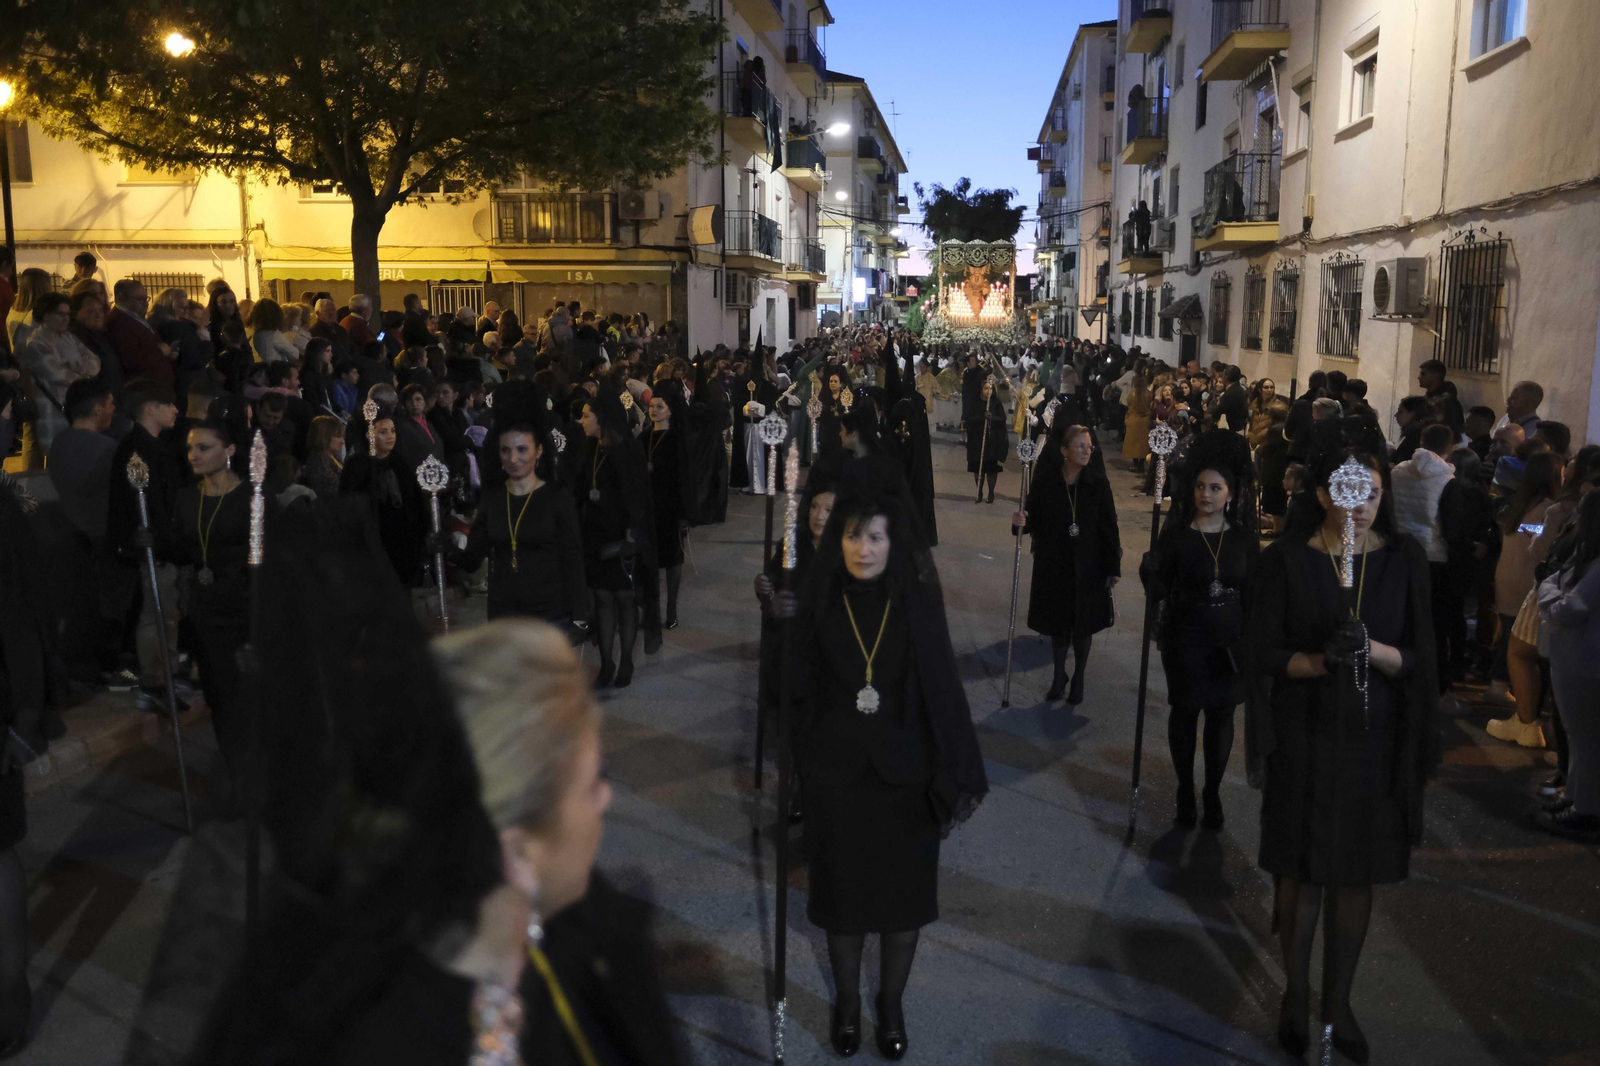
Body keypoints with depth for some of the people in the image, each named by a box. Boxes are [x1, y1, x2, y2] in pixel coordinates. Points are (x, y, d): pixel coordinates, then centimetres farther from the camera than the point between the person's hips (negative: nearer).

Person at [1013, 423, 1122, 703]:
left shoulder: (1098, 484, -8)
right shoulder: (1045, 482, -8)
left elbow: (1110, 528, -5)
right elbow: (1034, 521, -2)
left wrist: (1113, 568, -5)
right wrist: (1020, 522, -25)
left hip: (1087, 566, 0)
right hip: (1053, 564, 0)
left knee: (1083, 625, 11)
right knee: (1058, 623, 12)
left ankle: (1079, 679, 29)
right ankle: (1058, 676, 31)